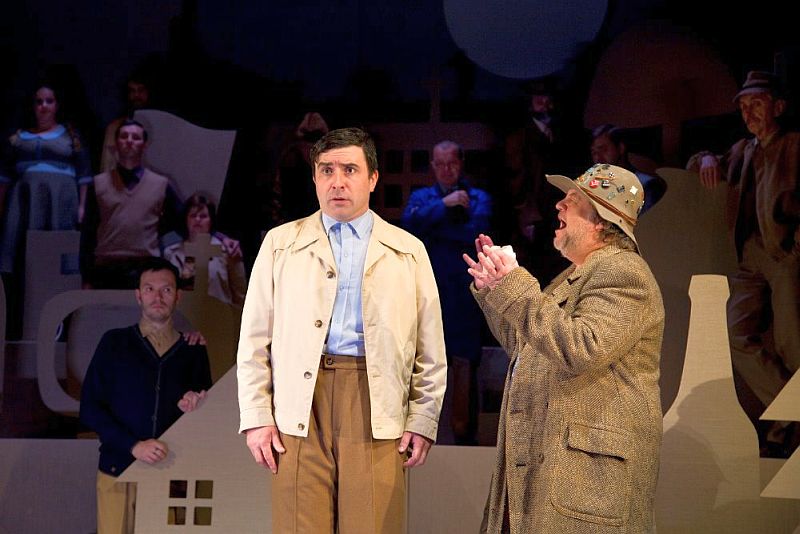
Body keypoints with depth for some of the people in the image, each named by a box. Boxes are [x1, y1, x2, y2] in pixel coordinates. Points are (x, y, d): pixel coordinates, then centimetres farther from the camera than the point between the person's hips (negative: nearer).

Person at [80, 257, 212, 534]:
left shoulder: (193, 352, 11)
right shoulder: (115, 343, 6)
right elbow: (90, 409, 0)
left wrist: (194, 408, -6)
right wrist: (134, 446, -13)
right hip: (119, 472, -1)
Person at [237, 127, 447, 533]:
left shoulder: (408, 251, 13)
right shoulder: (281, 244, 13)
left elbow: (430, 350, 11)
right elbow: (254, 340, 9)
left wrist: (423, 422, 4)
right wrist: (256, 418, 1)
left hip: (377, 411, 0)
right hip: (300, 410, 0)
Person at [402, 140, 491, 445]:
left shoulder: (478, 199, 8)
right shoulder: (420, 197, 15)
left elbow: (475, 232, -12)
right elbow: (409, 224, -6)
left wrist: (430, 227, -7)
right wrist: (444, 205, -13)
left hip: (463, 291, -1)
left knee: (464, 364, 0)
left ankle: (464, 435, 5)